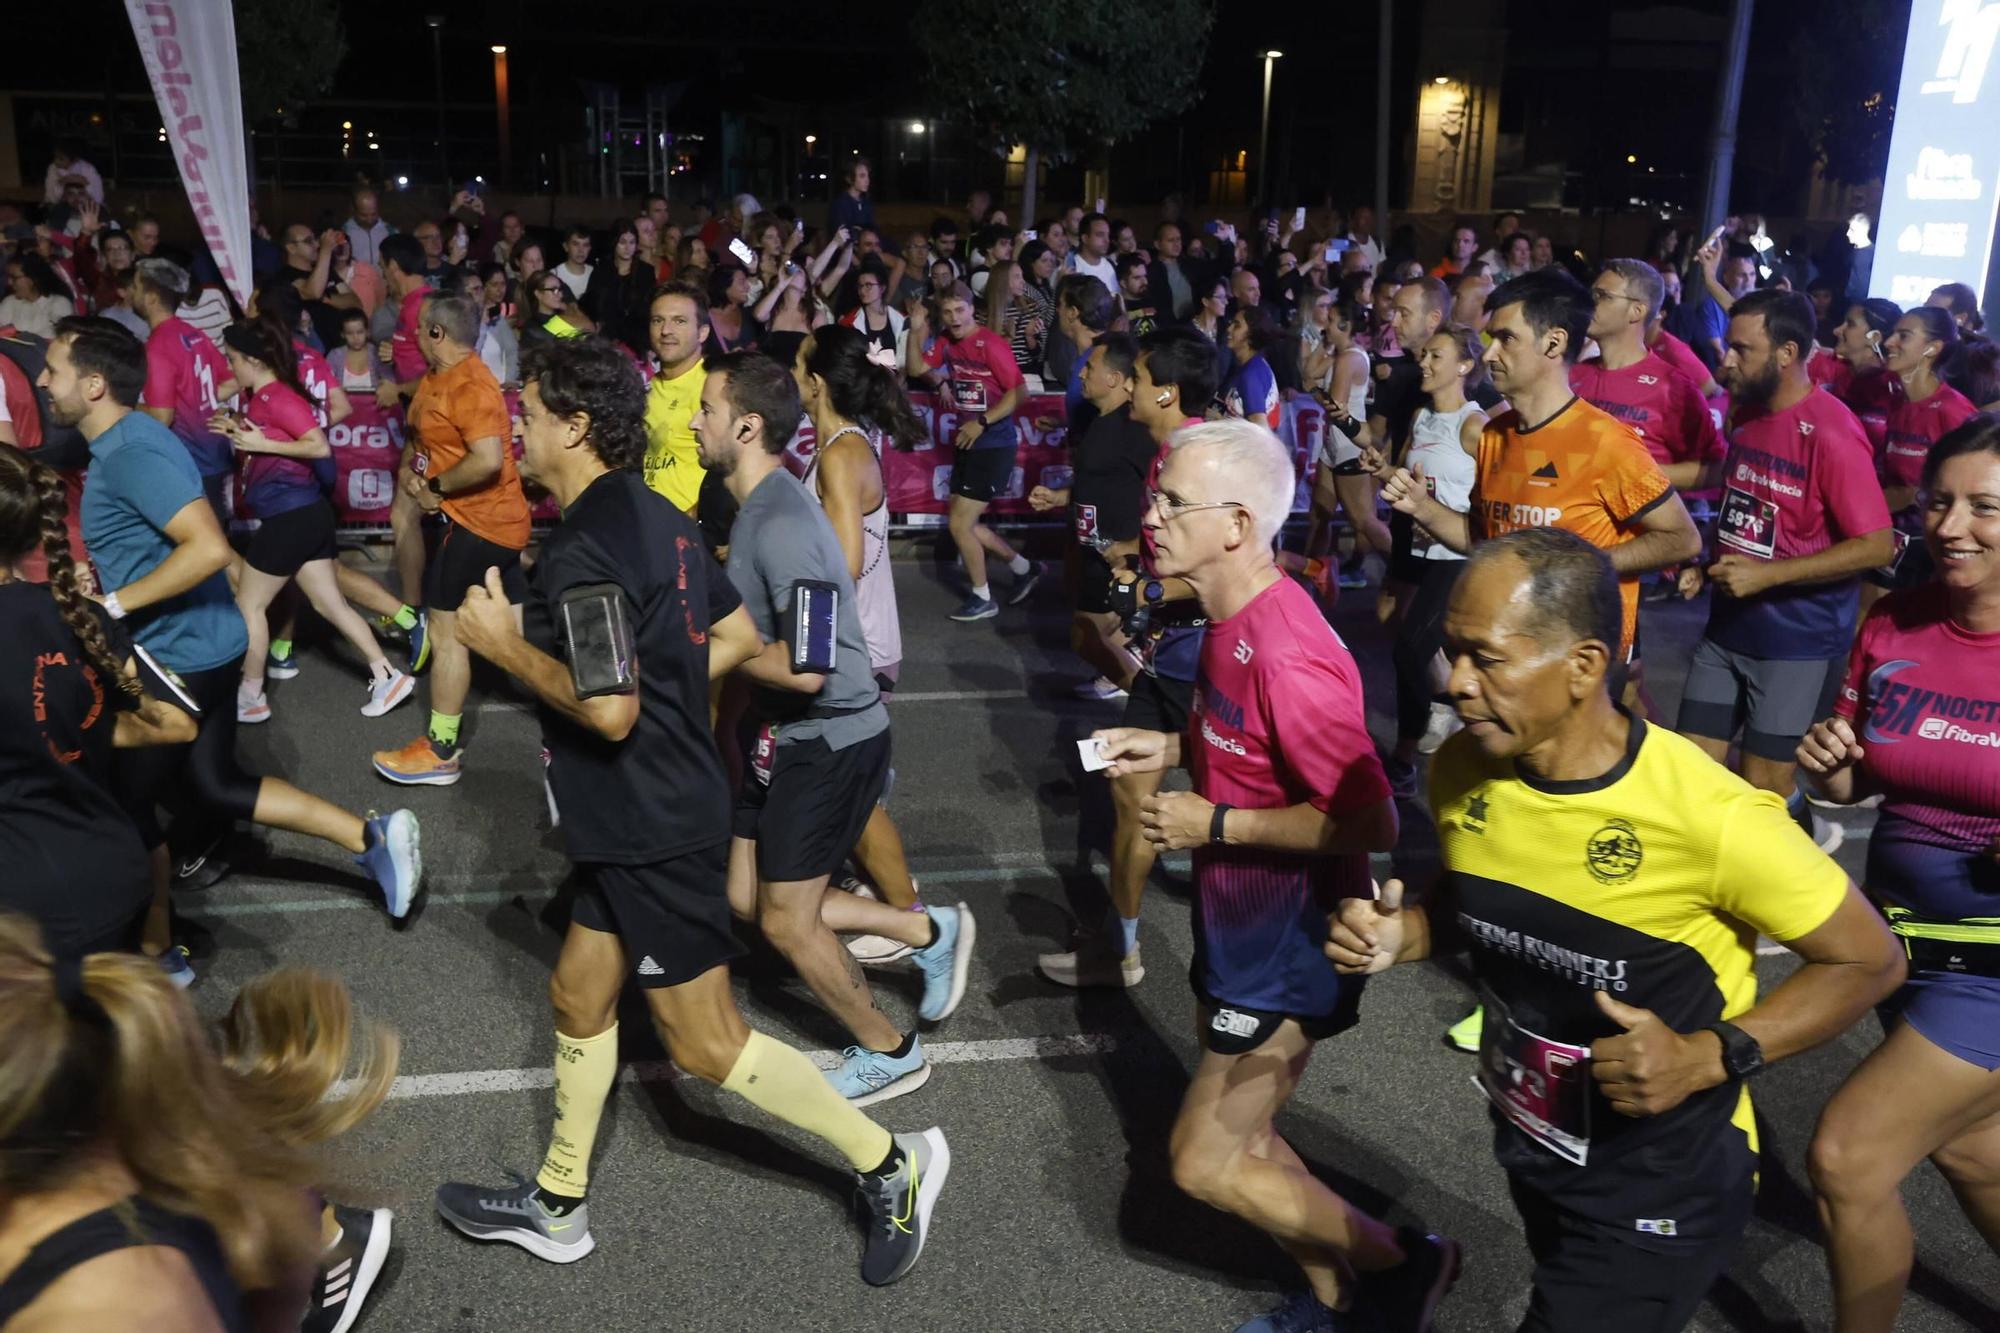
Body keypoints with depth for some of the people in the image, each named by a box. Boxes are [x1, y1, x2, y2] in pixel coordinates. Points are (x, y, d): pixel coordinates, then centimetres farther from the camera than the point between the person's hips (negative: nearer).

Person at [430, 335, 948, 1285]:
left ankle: (888, 1165, 14)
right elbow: (739, 637, 13)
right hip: (644, 816, 10)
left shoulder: (582, 548, -22)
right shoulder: (653, 515, 7)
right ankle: (557, 1206, 36)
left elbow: (608, 709, -29)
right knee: (579, 996, 20)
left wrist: (504, 645, -17)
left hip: (653, 829, -10)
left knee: (707, 1042, 1)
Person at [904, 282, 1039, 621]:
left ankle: (982, 599, 14)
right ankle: (1024, 569, 31)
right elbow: (916, 369, 9)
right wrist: (915, 330, -3)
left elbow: (1019, 392, -19)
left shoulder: (990, 344, -17)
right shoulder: (946, 343, 6)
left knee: (959, 525, -3)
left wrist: (982, 422, -20)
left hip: (994, 445, -8)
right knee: (966, 524, 14)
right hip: (968, 444, 8)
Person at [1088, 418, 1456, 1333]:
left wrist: (1212, 824, -23)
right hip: (1239, 919, 9)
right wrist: (1173, 747, 2)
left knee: (1204, 1164, 0)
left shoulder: (1285, 654, -28)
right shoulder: (1234, 617, 2)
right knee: (1238, 1140, 19)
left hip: (1288, 943, -9)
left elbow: (1369, 822, -28)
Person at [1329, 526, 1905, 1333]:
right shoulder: (1462, 769, -13)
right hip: (1530, 1154, 6)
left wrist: (1710, 1056, -26)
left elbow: (1869, 962, -15)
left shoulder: (1710, 817, -29)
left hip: (1659, 1192, -6)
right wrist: (1402, 936, -14)